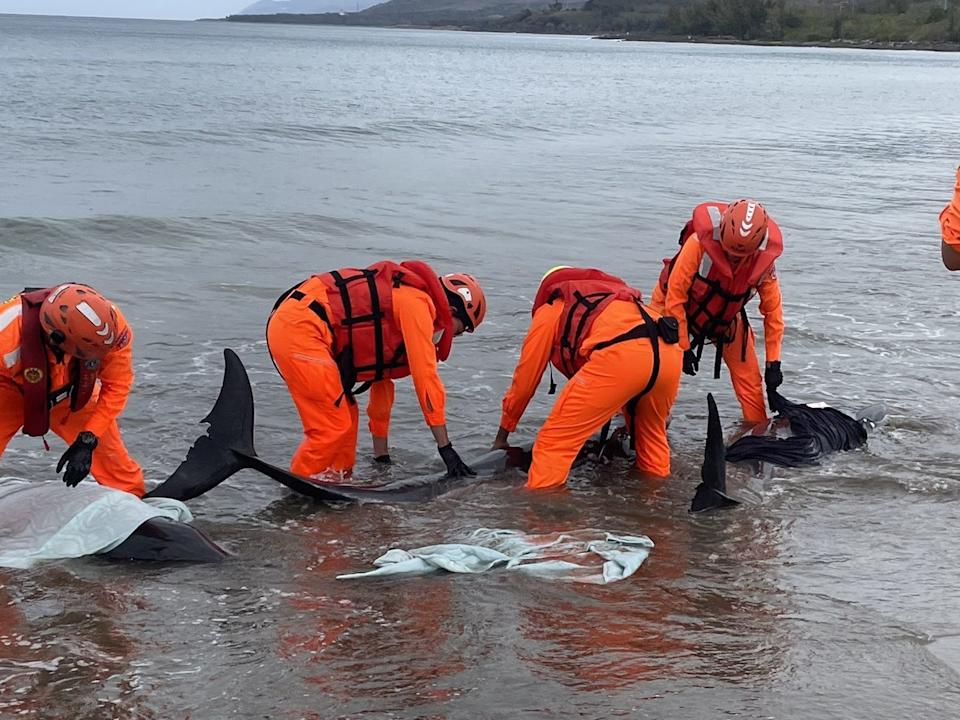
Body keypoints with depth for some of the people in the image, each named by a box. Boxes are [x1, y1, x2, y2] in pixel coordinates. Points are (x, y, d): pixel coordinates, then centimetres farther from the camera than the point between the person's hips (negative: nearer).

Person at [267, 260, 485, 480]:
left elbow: (381, 376, 29)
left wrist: (381, 455, 31)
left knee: (346, 415, 16)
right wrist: (446, 448, -8)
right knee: (333, 427, -7)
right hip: (299, 329, -10)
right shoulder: (417, 304, -5)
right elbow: (425, 378, -11)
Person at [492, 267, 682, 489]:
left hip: (620, 356, -6)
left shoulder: (550, 310, 26)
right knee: (651, 437, 31)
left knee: (553, 443, 0)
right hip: (670, 353, 6)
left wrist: (502, 437, 39)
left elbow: (525, 380, 28)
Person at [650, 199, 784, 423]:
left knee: (749, 378, -3)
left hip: (726, 318, 3)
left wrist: (773, 362, -11)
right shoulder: (700, 243, -38)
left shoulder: (764, 260, -26)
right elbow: (675, 296, -27)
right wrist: (683, 348, -23)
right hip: (675, 306, -3)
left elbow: (773, 311, -11)